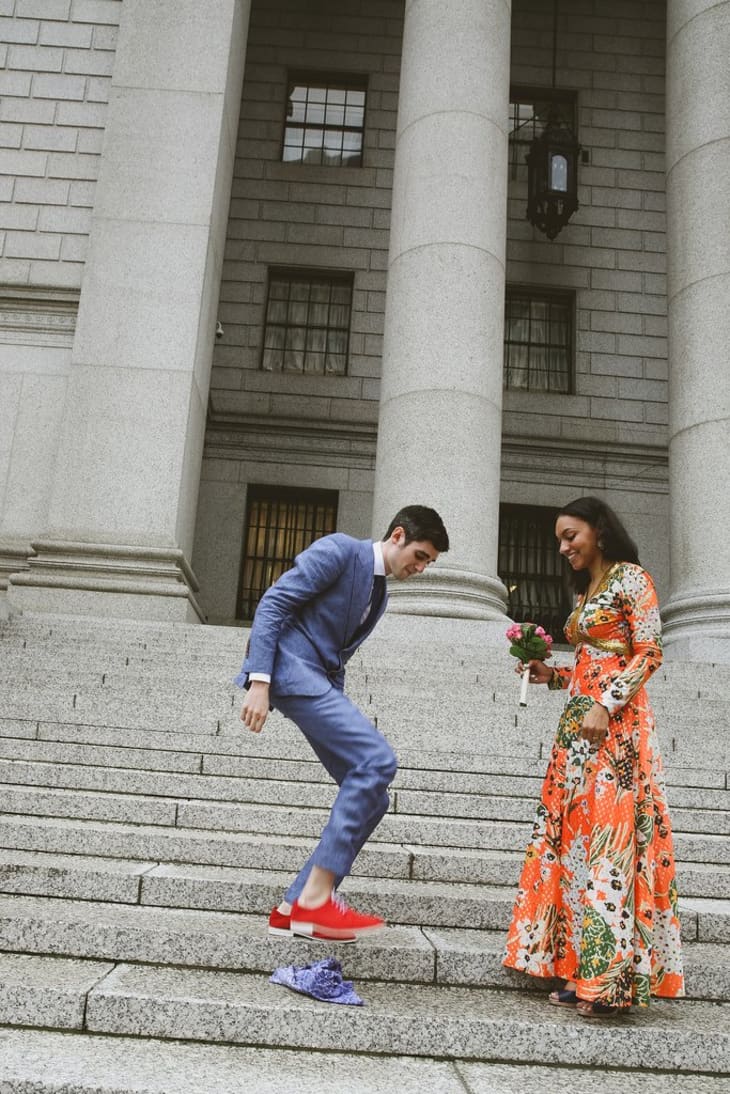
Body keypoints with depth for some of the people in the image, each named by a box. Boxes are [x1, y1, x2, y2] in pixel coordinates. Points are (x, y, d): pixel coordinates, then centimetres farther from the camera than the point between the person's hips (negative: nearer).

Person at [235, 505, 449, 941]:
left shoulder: (380, 595, 22)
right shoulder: (339, 550, -5)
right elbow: (273, 603, -13)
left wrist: (340, 712, 19)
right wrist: (259, 681, -22)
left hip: (320, 680, 10)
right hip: (291, 669, -9)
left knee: (371, 796, 2)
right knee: (378, 759, -23)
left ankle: (296, 905, 6)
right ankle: (316, 896, -19)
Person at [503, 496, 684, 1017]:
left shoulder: (631, 579, -2)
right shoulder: (585, 592, 21)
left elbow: (649, 653, -10)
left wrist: (606, 706, -19)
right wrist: (552, 676, 9)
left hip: (616, 725, -8)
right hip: (580, 724, 8)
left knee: (609, 840, -10)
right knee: (575, 840, 5)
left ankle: (612, 978, -5)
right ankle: (583, 972, 10)